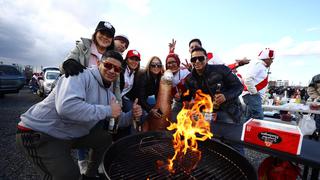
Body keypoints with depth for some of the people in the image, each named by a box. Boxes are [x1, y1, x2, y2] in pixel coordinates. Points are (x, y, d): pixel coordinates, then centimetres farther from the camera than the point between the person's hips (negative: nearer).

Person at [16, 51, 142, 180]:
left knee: (105, 139, 7)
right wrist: (107, 110, -31)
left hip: (69, 135, 8)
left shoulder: (108, 94, 3)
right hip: (38, 133, -8)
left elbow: (118, 120, 10)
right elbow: (66, 106, -40)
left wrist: (132, 115, -12)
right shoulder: (81, 75, -23)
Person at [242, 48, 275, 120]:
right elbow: (248, 80, -24)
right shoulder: (259, 65, -10)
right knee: (258, 118, -14)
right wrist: (254, 92, -18)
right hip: (252, 95, -10)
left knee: (249, 118, 13)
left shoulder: (264, 67, 22)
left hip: (255, 96, 10)